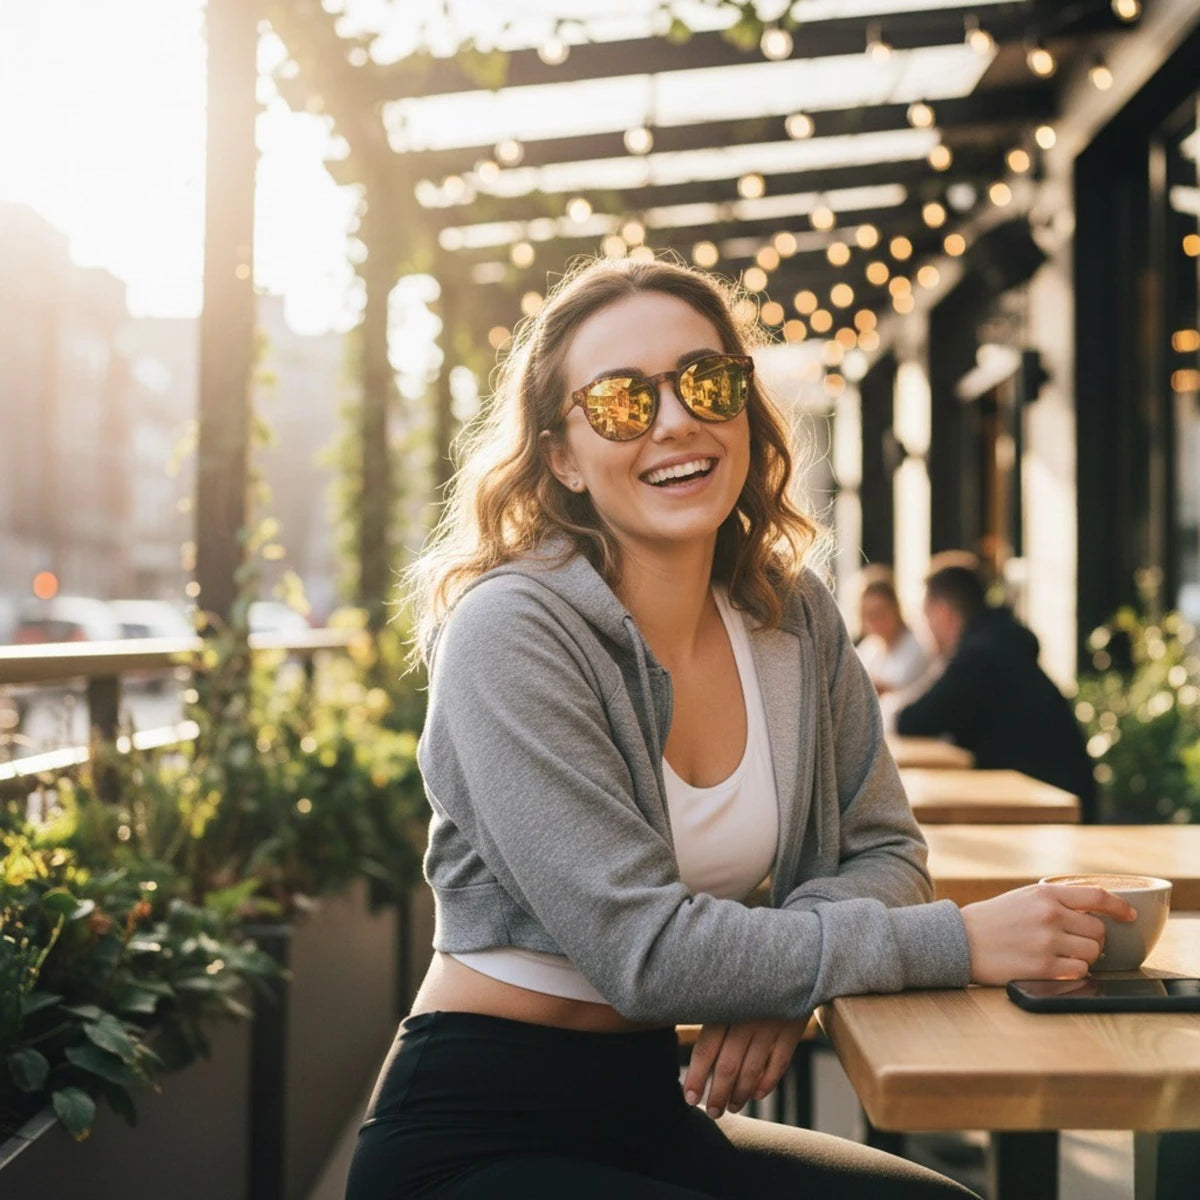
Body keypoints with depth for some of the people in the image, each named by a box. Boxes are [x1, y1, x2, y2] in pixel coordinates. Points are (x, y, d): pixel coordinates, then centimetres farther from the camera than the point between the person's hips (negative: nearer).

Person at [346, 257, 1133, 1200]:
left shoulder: (795, 617, 1)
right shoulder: (509, 633, -19)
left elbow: (883, 851, 6)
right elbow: (640, 947, -23)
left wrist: (781, 967, -16)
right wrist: (957, 942, -23)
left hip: (654, 1108, 6)